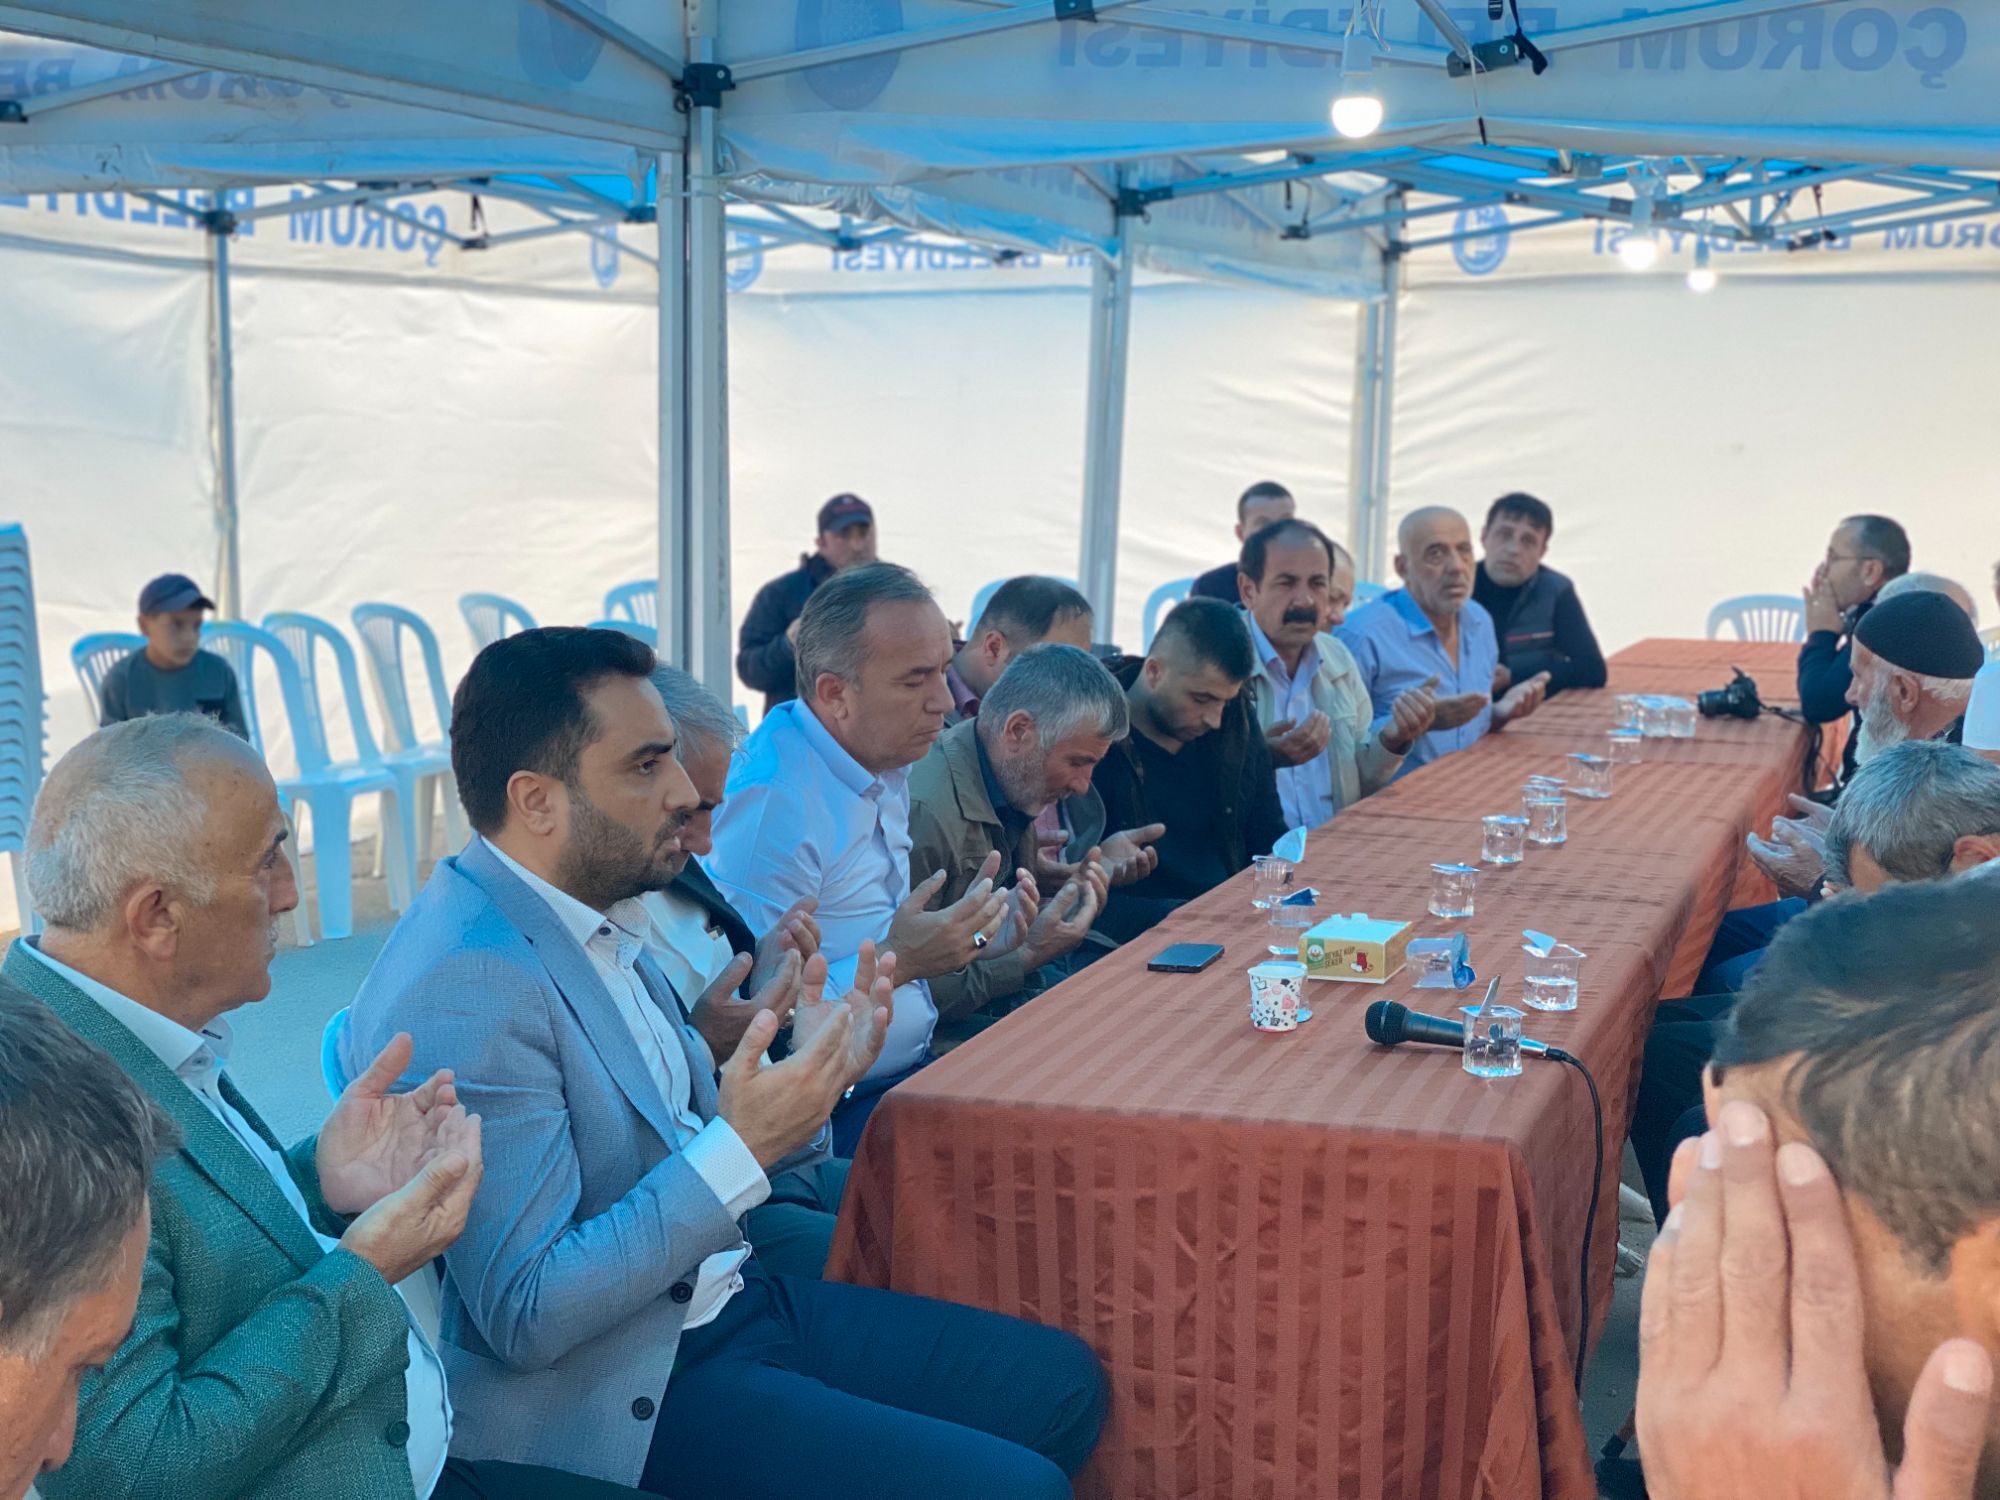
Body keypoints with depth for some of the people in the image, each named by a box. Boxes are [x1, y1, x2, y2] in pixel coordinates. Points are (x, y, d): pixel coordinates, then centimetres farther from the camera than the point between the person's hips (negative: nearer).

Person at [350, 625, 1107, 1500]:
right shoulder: (464, 990, -23)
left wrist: (808, 1082, -5)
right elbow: (526, 1317, -24)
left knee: (1061, 1385, 8)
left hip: (722, 1300, 9)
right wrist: (740, 1147, -27)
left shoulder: (596, 920, 7)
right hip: (618, 1393, -9)